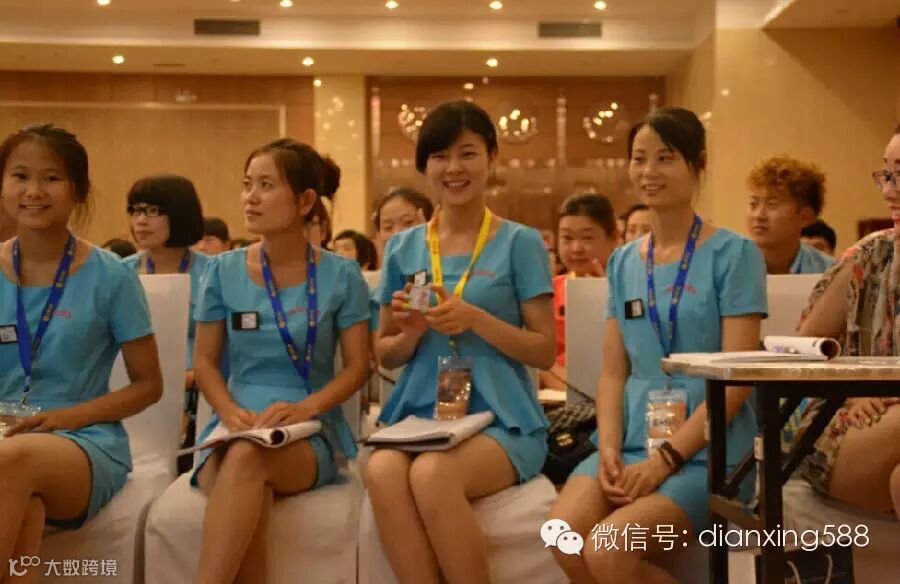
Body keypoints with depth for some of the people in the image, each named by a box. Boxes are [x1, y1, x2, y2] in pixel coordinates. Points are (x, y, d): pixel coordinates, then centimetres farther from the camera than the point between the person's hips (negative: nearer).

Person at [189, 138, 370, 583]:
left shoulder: (340, 276, 1)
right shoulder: (223, 271, 6)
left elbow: (357, 367, 1)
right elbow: (204, 362, 9)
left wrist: (305, 408, -16)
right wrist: (229, 410, -11)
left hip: (312, 432, -1)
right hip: (236, 427, 2)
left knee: (249, 457, -36)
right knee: (252, 506, -34)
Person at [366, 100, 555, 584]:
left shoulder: (520, 243, 2)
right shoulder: (403, 247, 13)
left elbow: (544, 352, 0)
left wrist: (475, 319, -15)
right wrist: (412, 332, -6)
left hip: (499, 419, -3)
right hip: (418, 413, 3)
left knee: (431, 474, -34)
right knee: (382, 471, -32)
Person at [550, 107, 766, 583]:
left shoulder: (733, 254, -2)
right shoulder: (623, 263, 14)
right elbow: (613, 372, 11)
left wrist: (664, 461, -16)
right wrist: (609, 450, -7)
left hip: (706, 450, -4)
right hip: (632, 441, 5)